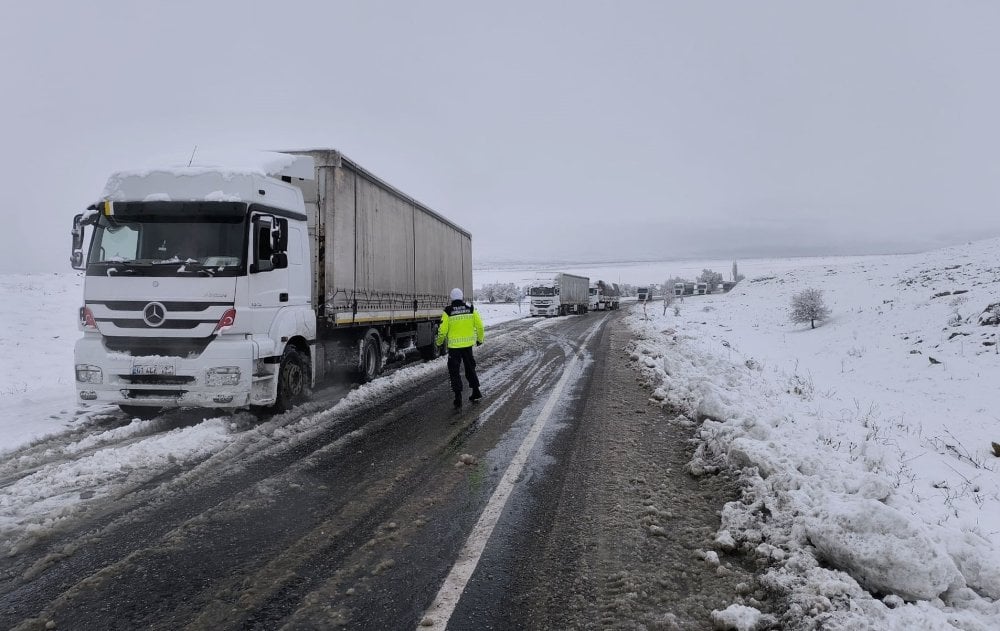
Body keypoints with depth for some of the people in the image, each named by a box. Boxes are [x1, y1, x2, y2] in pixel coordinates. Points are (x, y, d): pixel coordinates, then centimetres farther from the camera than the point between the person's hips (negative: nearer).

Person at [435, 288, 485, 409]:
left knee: (454, 371, 5)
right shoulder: (471, 309, -1)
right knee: (470, 368, 20)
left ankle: (458, 398, -1)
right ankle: (476, 392, 25)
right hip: (468, 344, 3)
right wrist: (480, 339, 17)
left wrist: (439, 342, 10)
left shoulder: (448, 312, -8)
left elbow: (443, 330, -8)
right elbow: (479, 326, 1)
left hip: (454, 345, -3)